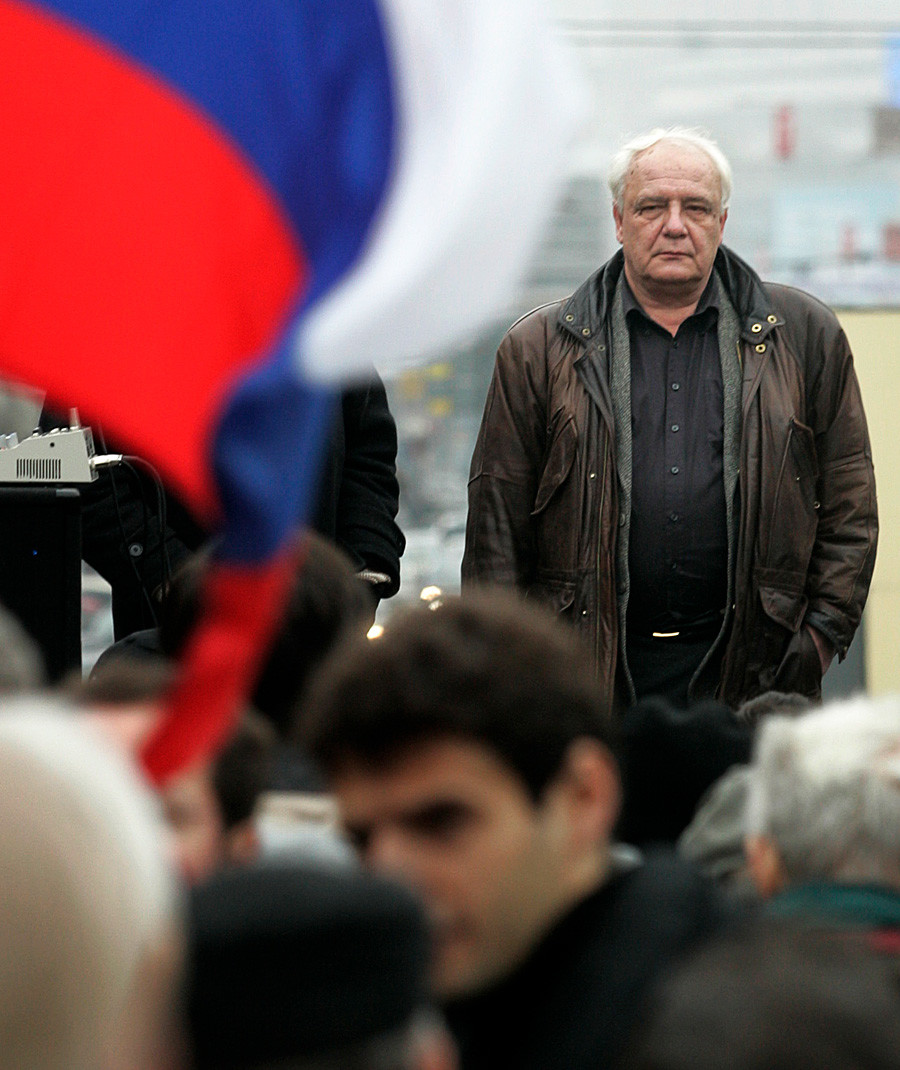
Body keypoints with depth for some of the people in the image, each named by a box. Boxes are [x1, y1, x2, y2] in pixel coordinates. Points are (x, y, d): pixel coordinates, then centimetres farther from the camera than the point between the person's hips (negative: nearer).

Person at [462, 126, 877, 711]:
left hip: (750, 670, 0)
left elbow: (850, 500, 10)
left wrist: (823, 634, 1)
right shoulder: (538, 348, 7)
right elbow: (498, 515, 6)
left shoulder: (805, 335, 9)